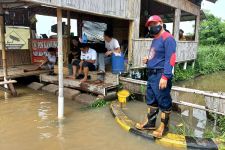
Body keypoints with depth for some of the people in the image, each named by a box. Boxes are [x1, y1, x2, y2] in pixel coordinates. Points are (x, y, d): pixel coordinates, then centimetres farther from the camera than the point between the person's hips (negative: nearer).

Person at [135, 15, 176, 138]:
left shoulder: (167, 38, -12)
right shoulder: (155, 40, 18)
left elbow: (170, 59, -20)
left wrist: (165, 77, -26)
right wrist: (147, 59, 9)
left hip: (161, 75, -10)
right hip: (152, 74, 10)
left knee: (163, 102, 2)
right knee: (151, 100, 17)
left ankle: (164, 126, 16)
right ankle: (150, 122, 30)